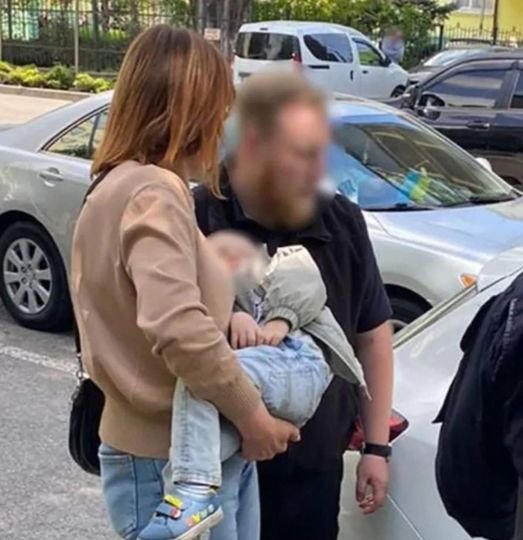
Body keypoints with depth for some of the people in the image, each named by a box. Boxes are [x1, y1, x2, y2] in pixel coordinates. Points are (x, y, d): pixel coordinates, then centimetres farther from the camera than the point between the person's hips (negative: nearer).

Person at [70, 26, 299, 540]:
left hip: (186, 450, 9)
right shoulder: (153, 193, -20)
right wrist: (252, 415, -19)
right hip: (172, 462, -9)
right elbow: (179, 330, -32)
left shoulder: (122, 185, 11)